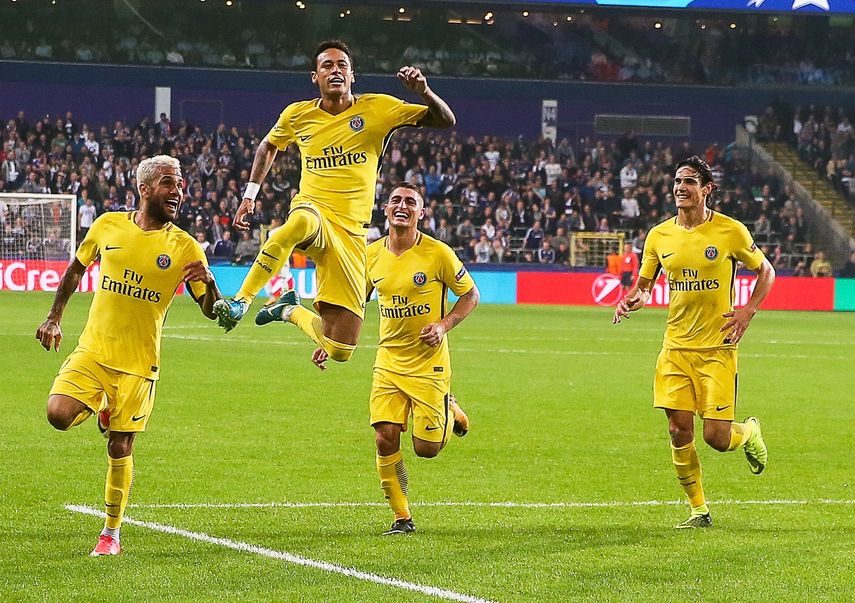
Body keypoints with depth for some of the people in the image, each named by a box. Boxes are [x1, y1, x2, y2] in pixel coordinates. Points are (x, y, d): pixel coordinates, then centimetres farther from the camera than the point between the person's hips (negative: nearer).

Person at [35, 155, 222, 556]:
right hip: (92, 350, 1)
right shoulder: (108, 225, 1)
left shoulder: (184, 248, -4)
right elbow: (76, 269, 19)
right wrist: (54, 317, 17)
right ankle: (101, 412, 16)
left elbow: (211, 311, -1)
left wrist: (208, 284, -23)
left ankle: (111, 532, 19)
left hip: (138, 362, -1)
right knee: (59, 414, -19)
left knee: (120, 449, 2)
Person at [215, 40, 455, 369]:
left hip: (351, 231, 1)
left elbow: (445, 120, 1)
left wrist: (423, 91, -18)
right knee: (302, 222, -45)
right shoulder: (297, 115, 7)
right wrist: (250, 195, 20)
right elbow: (268, 147, 29)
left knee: (340, 350, -4)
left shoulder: (377, 108, 2)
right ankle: (240, 301, -36)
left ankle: (291, 310, 29)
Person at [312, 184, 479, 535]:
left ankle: (450, 410, 32)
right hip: (388, 360, 3)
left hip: (429, 362, -3)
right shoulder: (371, 255, 1)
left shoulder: (437, 253, -11)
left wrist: (444, 325, -16)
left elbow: (470, 295, -1)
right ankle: (401, 517, 8)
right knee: (385, 437, -9)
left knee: (426, 448, -3)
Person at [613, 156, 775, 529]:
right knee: (679, 432, -3)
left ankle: (749, 433, 29)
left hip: (717, 348, -3)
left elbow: (765, 271, 8)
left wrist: (748, 310, -7)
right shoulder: (659, 235, 3)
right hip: (676, 347, 3)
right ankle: (699, 511, 13)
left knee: (716, 437, -8)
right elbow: (644, 284, 14)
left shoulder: (730, 231, -6)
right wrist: (633, 300, -9)